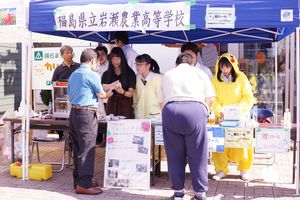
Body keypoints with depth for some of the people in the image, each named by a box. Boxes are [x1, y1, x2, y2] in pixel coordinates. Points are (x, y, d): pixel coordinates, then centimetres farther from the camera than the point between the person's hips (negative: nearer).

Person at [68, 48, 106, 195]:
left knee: (78, 148, 12)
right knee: (87, 148, -5)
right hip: (87, 113, -8)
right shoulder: (92, 75, -9)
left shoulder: (73, 75, 15)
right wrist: (108, 94, 18)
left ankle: (79, 180, 20)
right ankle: (84, 184, -4)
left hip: (74, 111, 8)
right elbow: (101, 95, -2)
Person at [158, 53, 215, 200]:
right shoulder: (200, 73, 23)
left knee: (175, 155, 10)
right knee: (197, 155, 5)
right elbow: (210, 98, 18)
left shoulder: (167, 75, 27)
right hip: (196, 110, -1)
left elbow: (161, 101, 23)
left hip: (170, 110, 1)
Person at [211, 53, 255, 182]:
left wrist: (238, 108, -21)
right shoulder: (215, 80, 2)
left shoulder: (241, 77, -2)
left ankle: (244, 170, 11)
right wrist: (219, 112, -21)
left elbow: (248, 97, -5)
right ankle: (221, 169, 3)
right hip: (222, 117, 1)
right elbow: (214, 99, -3)